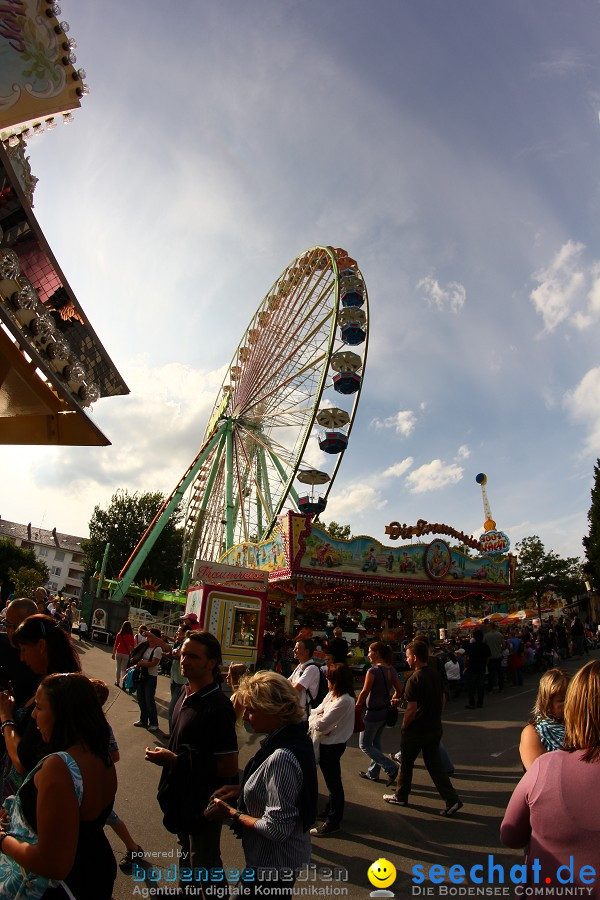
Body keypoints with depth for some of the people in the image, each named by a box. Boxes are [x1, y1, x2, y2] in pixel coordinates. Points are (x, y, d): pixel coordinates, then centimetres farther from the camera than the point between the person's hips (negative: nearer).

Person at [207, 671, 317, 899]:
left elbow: (276, 829, -29)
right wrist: (241, 790, 0)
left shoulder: (281, 758, -34)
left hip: (273, 865, -8)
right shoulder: (294, 736, -5)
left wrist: (232, 813, -17)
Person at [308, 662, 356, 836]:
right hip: (328, 743, 9)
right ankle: (330, 810, 43)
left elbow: (321, 724, -29)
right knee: (331, 780, 25)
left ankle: (333, 821, 25)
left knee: (333, 782, 8)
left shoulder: (344, 701, -30)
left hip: (332, 746, -9)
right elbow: (318, 711, 8)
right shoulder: (333, 695, 1)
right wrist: (316, 716, -12)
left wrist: (314, 719, -10)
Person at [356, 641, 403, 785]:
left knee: (364, 745, 8)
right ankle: (373, 773, 33)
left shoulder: (373, 671, -24)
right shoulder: (391, 669, -1)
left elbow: (364, 692, -18)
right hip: (385, 711, 8)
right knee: (376, 742, 23)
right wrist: (393, 701, 17)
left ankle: (391, 768, 0)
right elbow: (399, 691, 5)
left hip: (373, 712, -8)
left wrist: (357, 706, -3)